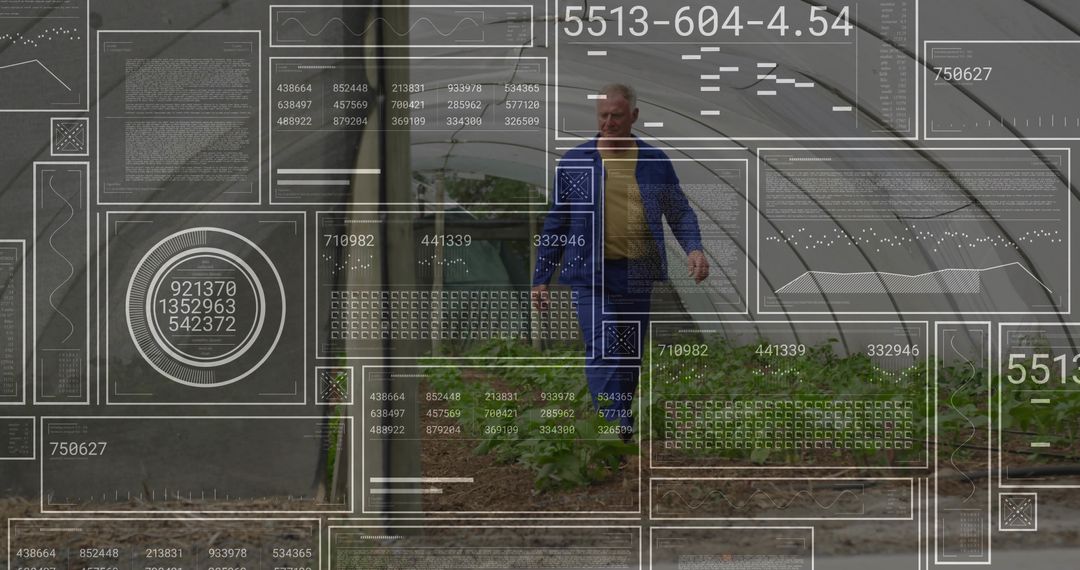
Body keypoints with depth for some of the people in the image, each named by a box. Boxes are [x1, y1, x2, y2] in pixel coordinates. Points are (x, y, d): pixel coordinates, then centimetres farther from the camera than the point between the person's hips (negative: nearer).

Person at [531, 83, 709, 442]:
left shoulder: (655, 162, 7)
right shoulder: (574, 162, 4)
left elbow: (680, 213, 12)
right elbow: (555, 224, 9)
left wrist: (694, 248, -7)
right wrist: (541, 278, 7)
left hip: (638, 274, 3)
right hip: (591, 274, -3)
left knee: (631, 357, 11)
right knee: (602, 352, -16)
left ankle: (621, 422, 26)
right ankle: (613, 430, -21)